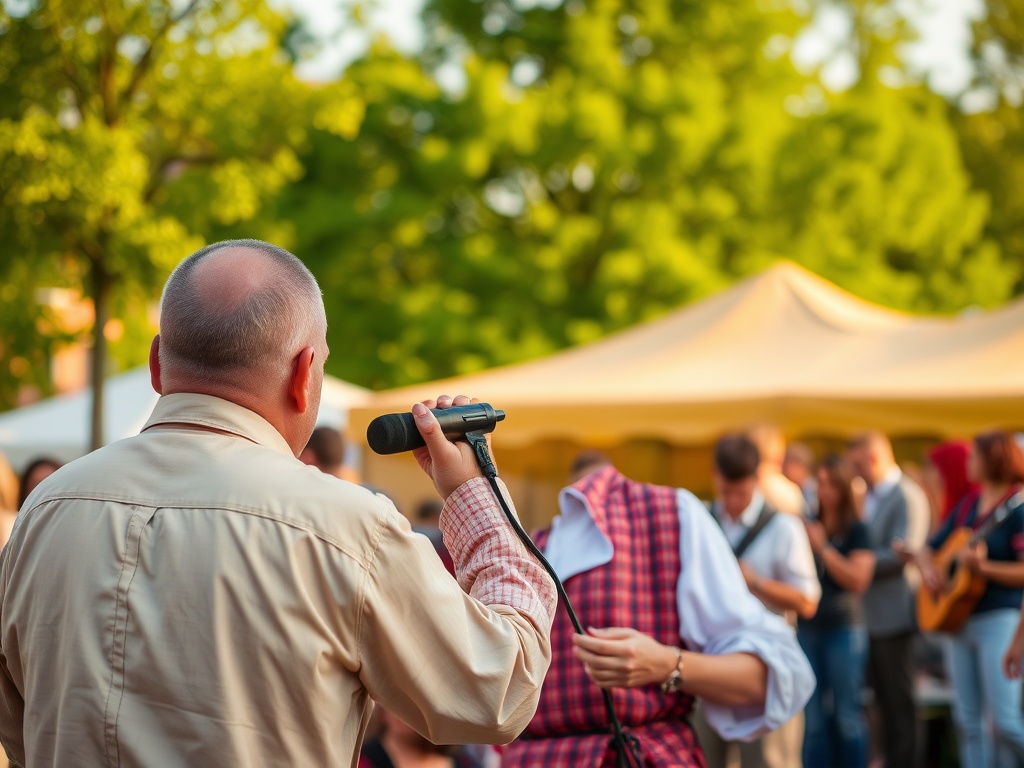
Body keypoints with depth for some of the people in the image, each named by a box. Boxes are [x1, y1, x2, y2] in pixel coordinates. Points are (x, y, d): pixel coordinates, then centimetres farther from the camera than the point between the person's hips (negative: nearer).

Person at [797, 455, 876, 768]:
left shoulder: (855, 530, -2)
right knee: (814, 718, 6)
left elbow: (858, 580, -13)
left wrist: (822, 547, -14)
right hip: (808, 627, 4)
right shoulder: (808, 526, 10)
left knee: (847, 715, -3)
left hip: (844, 628, -4)